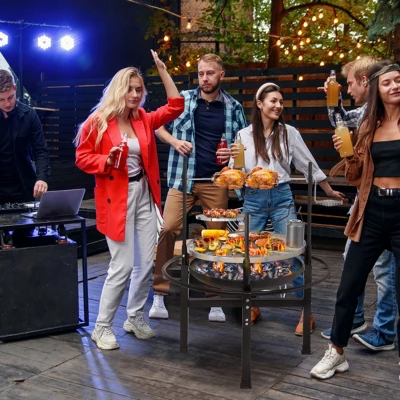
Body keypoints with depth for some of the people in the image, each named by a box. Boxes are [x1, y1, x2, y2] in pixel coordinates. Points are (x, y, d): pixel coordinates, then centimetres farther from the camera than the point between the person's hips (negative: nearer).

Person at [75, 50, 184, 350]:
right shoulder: (97, 122, -8)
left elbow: (175, 107, 4)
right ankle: (102, 327, 11)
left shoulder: (143, 119, 7)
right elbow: (82, 158, -4)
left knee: (147, 262, 8)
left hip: (144, 195, 6)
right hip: (116, 199, -6)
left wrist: (163, 70, 2)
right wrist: (107, 161, -23)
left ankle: (135, 317, 28)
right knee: (123, 266, -6)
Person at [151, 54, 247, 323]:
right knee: (168, 229, -9)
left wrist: (232, 152, -9)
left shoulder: (233, 107, 6)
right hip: (183, 177, -1)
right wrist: (174, 141, -6)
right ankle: (160, 293, 5)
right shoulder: (182, 99, 4)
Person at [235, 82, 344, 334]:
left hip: (282, 197, -1)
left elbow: (308, 164, 10)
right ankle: (252, 306, 23)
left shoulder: (289, 133, 3)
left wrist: (330, 191, 15)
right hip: (254, 199, 1)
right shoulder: (244, 135, 3)